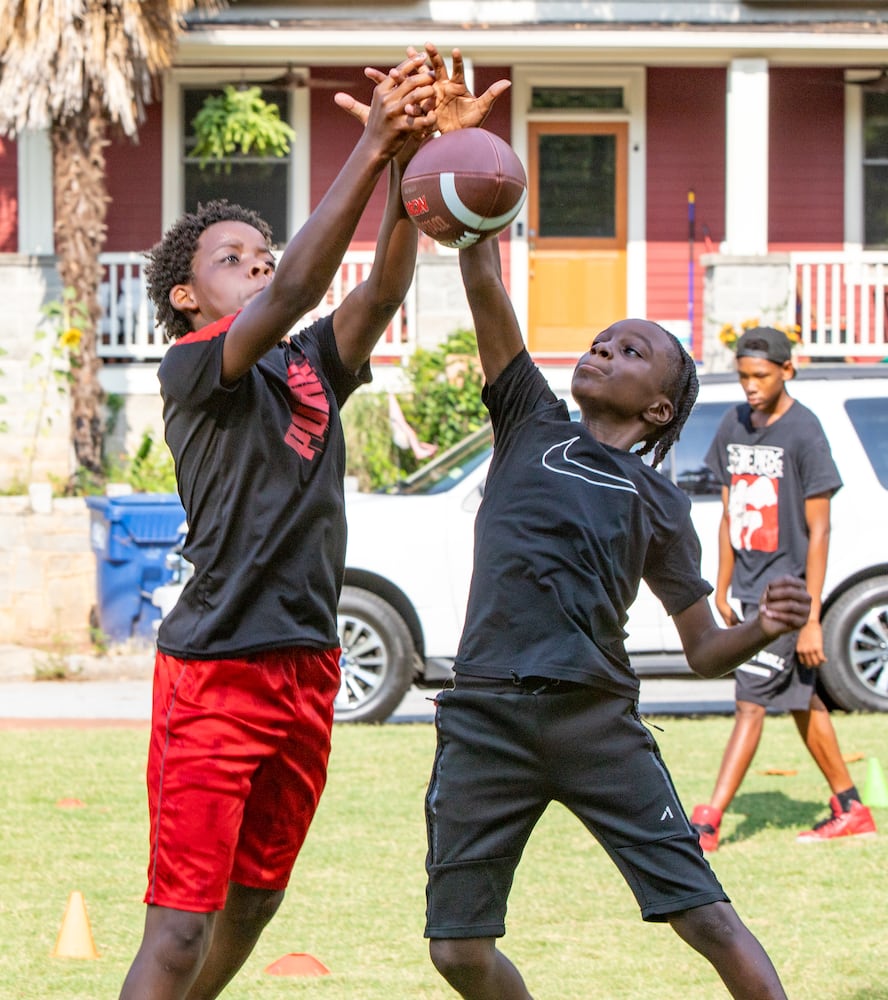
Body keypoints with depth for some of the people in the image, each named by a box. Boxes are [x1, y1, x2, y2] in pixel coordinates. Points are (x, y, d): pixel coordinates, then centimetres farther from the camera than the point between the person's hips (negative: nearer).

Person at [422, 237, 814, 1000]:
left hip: (599, 720, -1)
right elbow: (484, 283, 6)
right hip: (487, 717, 1)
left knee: (709, 920, -10)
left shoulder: (659, 503, 14)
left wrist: (765, 628, -8)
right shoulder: (531, 422, 16)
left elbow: (705, 652, 13)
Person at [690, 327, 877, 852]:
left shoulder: (804, 433, -13)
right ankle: (851, 810, 23)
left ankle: (709, 822, -15)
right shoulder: (734, 426, 8)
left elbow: (818, 530, -14)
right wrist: (723, 589, 14)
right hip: (748, 588, 7)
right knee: (802, 702, 13)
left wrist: (811, 619, -17)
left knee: (752, 702, -11)